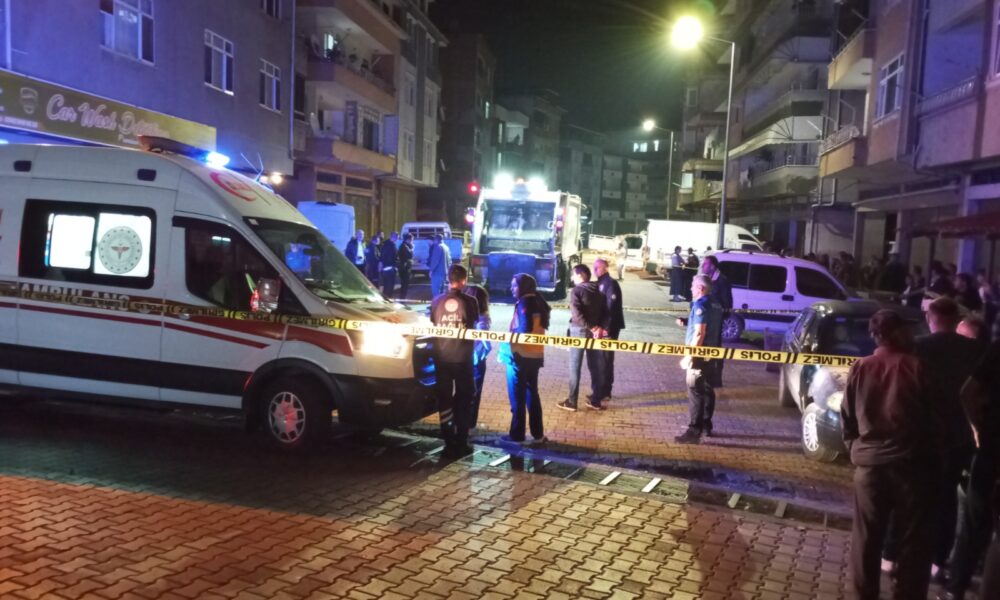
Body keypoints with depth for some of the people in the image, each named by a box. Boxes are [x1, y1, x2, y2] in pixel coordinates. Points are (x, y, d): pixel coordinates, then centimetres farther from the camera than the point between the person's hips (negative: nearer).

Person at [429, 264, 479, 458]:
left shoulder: (436, 301, -3)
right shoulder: (470, 301, -9)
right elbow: (474, 325, 3)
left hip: (441, 357, 2)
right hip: (462, 358, -2)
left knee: (444, 400, 9)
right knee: (463, 401, 10)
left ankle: (449, 444, 10)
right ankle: (461, 444, 10)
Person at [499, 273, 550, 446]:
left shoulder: (524, 302, -14)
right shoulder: (538, 302, 11)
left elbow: (525, 328, -23)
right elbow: (534, 327, 12)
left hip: (520, 355, -8)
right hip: (535, 355, 8)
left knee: (517, 396, 2)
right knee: (531, 393, 16)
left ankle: (517, 435, 8)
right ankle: (538, 434, 19)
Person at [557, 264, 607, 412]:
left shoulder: (576, 291, -10)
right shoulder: (598, 291, 10)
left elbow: (577, 314, -21)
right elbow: (605, 311, 6)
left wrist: (592, 328, -19)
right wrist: (599, 327, -2)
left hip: (579, 331, -6)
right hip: (595, 332, 6)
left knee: (575, 368, 1)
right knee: (595, 367, 11)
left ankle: (572, 402, 3)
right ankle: (595, 400, 17)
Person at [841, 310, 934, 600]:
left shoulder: (859, 368, 4)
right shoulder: (919, 367, -6)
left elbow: (847, 417, 8)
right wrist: (933, 454, 14)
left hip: (869, 462, 3)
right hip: (910, 462, -3)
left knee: (866, 537, 12)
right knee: (914, 539, 8)